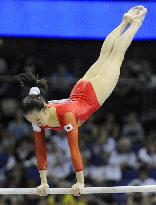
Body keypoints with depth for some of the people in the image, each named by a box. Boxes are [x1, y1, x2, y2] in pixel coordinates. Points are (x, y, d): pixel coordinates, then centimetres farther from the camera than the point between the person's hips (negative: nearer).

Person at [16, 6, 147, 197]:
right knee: (103, 56, 25)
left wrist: (80, 182, -40)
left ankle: (136, 20, 38)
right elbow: (40, 150, -17)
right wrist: (43, 181, -17)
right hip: (78, 93, 4)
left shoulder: (66, 115, -44)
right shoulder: (37, 118, -26)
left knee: (116, 55, 17)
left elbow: (74, 148, -42)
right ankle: (126, 21, 46)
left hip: (93, 94, -4)